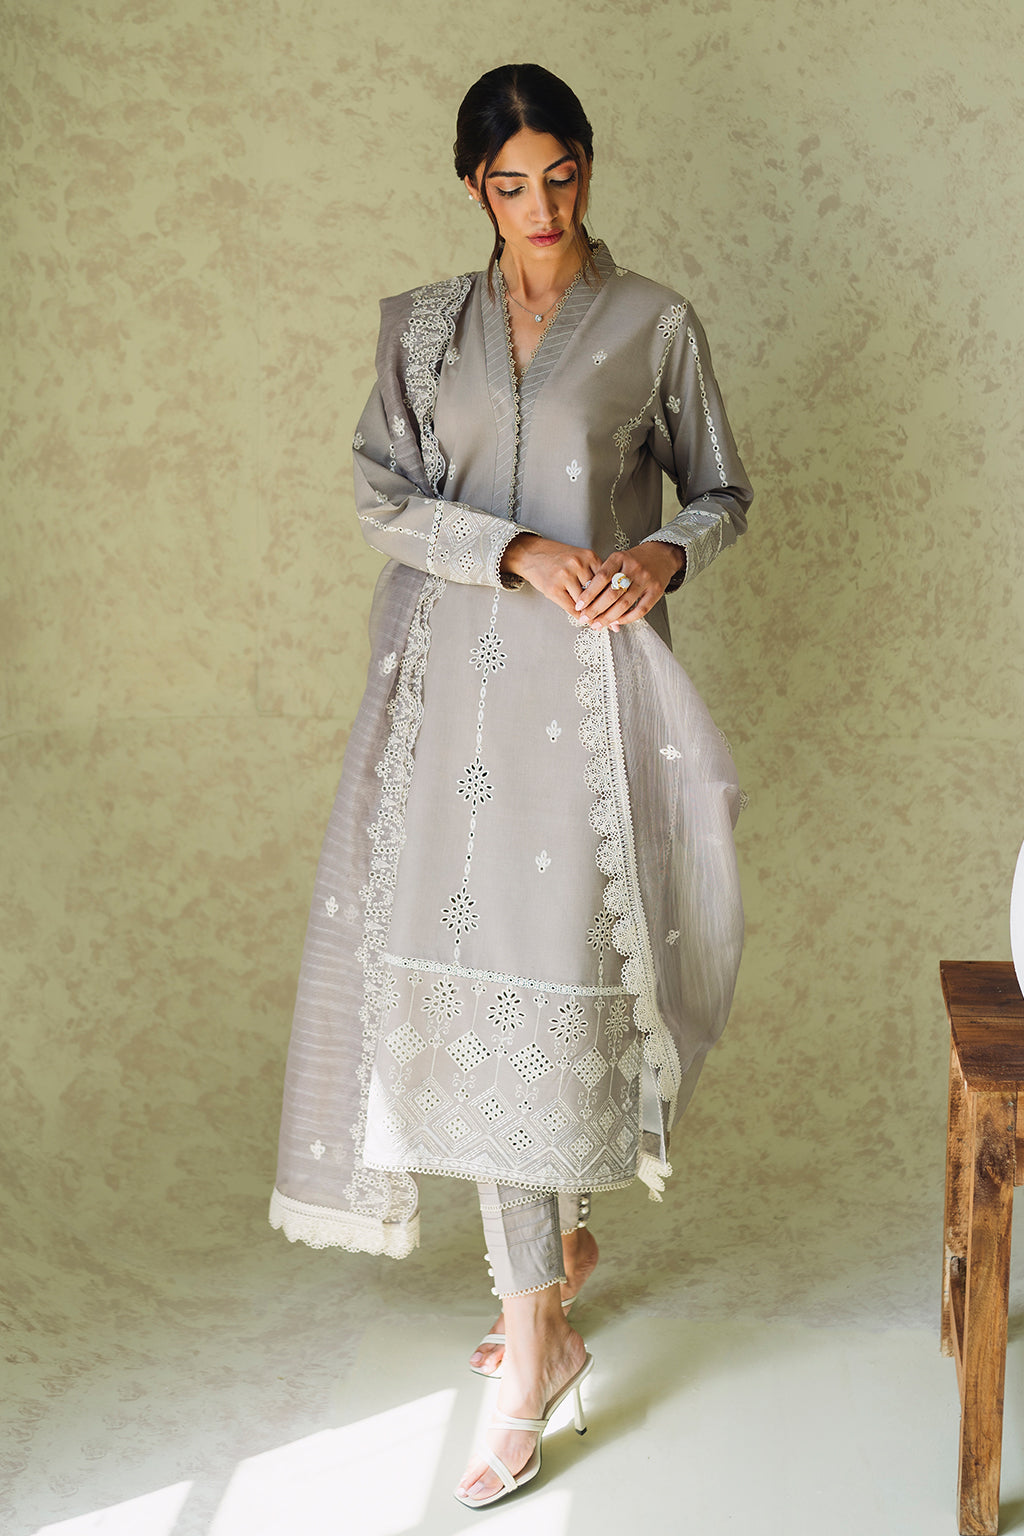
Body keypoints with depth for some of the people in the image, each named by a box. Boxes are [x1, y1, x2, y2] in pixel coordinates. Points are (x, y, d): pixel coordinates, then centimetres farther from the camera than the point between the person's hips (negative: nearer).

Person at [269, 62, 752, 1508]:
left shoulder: (655, 322, 5)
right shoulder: (423, 324, 11)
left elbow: (725, 492, 10)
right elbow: (382, 498, 2)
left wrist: (667, 551, -12)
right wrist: (518, 550, -13)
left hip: (588, 682, -3)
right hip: (457, 677, 3)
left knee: (542, 975, -8)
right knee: (476, 975, 5)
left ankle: (534, 1341, -1)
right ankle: (561, 1247, 26)